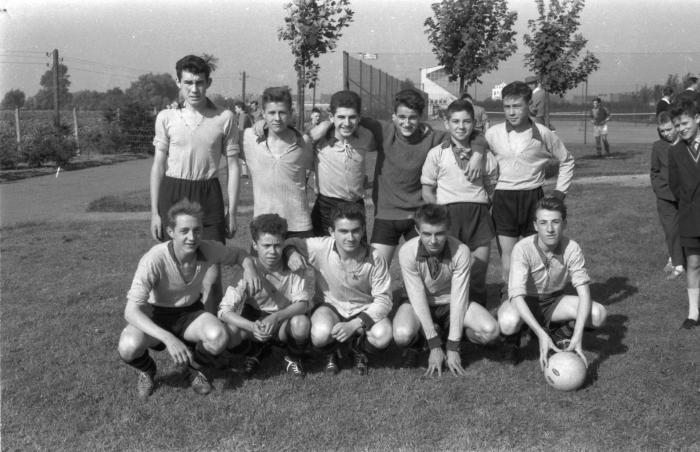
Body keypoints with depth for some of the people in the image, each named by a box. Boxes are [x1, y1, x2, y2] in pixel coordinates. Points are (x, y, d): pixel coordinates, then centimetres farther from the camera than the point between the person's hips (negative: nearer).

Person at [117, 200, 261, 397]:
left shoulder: (209, 250, -19)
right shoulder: (154, 260, -31)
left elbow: (238, 254, 4)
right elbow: (131, 311, -33)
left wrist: (249, 267, -21)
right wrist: (168, 338, -46)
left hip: (190, 313, 2)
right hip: (155, 316, -2)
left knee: (218, 336, -30)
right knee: (129, 347, -34)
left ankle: (197, 370, 5)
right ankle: (147, 371, 5)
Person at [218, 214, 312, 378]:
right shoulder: (245, 271, -18)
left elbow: (303, 303, -21)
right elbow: (225, 310, -23)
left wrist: (276, 317, -39)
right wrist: (252, 327, -41)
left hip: (284, 322, 0)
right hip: (253, 320, 1)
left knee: (301, 323, -35)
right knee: (228, 336, -30)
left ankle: (293, 358, 1)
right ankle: (255, 351, 8)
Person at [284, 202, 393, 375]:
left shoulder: (375, 260, -21)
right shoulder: (320, 248, -21)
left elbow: (383, 301, -16)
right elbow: (288, 242, -4)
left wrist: (354, 325, -28)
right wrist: (291, 253, -30)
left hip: (364, 309, 0)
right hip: (331, 306, 0)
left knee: (383, 336, -31)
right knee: (321, 335, -34)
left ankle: (359, 351, 8)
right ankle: (330, 354, 6)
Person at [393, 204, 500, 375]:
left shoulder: (460, 251, -24)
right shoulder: (407, 252, -25)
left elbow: (458, 298, -22)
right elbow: (418, 298, -23)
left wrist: (452, 348, -24)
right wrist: (434, 346, -25)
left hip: (451, 303, 1)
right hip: (420, 305, -1)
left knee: (490, 330, -25)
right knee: (402, 335, -34)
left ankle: (453, 337, 7)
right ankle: (415, 342, 5)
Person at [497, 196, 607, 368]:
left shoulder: (572, 248, -20)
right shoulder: (523, 249, -28)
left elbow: (584, 291, -22)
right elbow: (517, 295, -35)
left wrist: (577, 337, -36)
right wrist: (541, 335, -45)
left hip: (553, 301, 3)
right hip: (525, 303, -3)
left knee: (598, 314, -22)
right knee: (508, 322, -38)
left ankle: (560, 329, 9)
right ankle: (512, 337, 1)